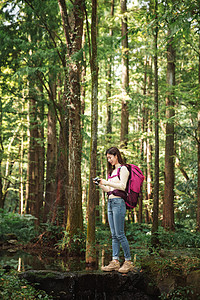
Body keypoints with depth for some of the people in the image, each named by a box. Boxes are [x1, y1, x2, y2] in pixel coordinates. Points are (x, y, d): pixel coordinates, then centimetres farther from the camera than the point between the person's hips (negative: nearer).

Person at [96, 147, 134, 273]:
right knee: (114, 235, 5)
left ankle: (128, 261, -3)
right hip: (110, 202, 8)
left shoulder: (123, 169, -3)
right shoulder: (112, 171, 21)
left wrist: (107, 182, -15)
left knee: (119, 234, -9)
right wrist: (100, 184, 7)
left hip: (119, 202, -8)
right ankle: (115, 261, 5)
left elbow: (122, 186, -15)